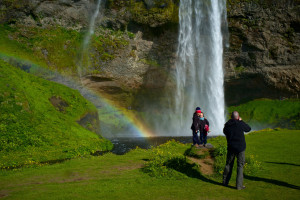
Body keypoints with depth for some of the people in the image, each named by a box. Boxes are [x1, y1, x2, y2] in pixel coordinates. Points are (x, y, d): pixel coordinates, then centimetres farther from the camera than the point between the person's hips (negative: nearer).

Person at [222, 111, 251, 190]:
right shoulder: (240, 124, -12)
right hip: (240, 148, -4)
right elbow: (248, 129, 6)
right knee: (240, 166, 3)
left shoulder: (227, 125, -2)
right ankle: (239, 185, 3)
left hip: (230, 148, 4)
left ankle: (225, 182, 25)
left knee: (228, 164, 16)